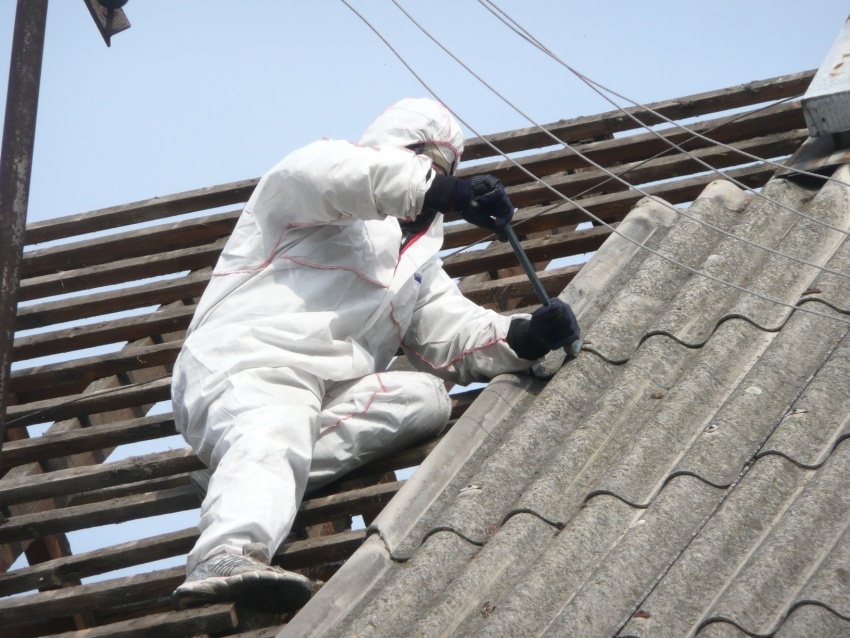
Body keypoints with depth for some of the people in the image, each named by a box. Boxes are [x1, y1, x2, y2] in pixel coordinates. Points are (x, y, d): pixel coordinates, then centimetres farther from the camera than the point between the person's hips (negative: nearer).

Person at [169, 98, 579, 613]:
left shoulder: (417, 262, 34)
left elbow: (452, 336, 20)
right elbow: (326, 172, -15)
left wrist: (524, 339, -2)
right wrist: (449, 194, -21)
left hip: (332, 394, 7)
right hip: (248, 362, -7)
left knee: (426, 396, -17)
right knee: (274, 437, -36)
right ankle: (225, 559, -65)